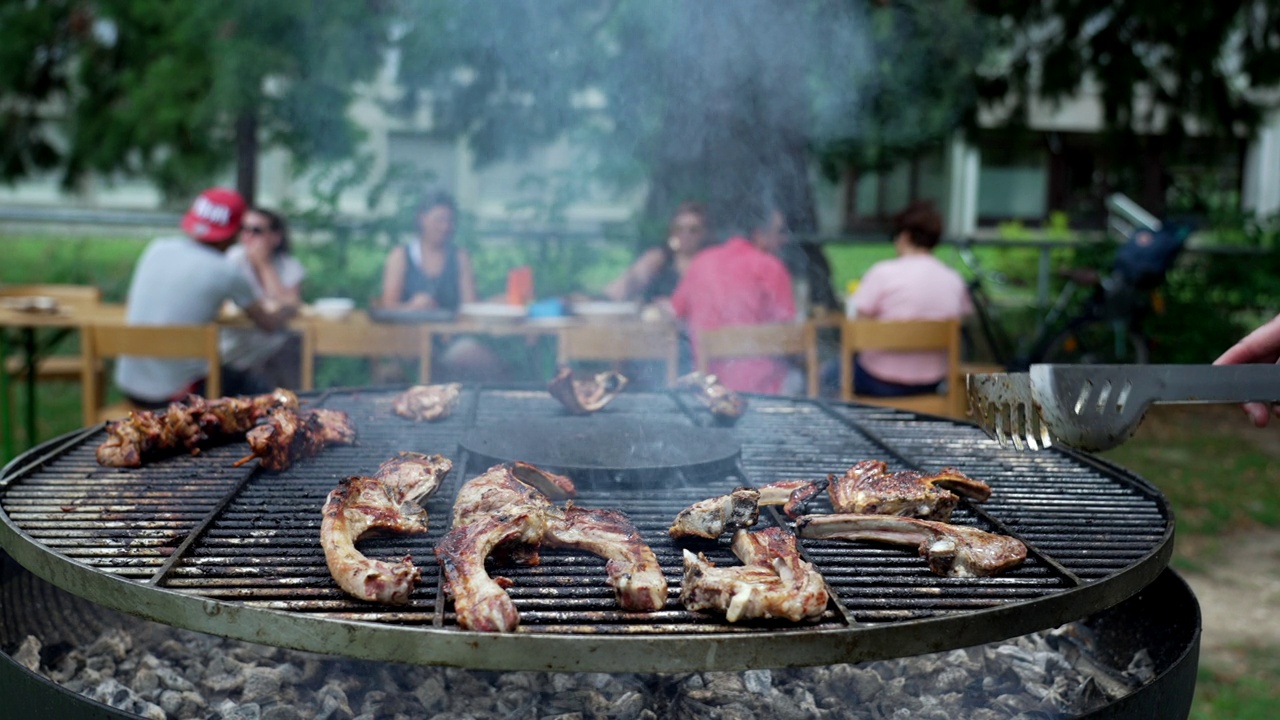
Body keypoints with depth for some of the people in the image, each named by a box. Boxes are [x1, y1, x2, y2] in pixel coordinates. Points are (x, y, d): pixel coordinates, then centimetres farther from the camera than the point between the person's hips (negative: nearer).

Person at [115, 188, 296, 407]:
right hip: (175, 393, -6)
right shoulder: (226, 273, -11)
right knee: (262, 392, 15)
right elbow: (270, 323, 0)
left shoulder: (156, 249, 3)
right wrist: (287, 310, 22)